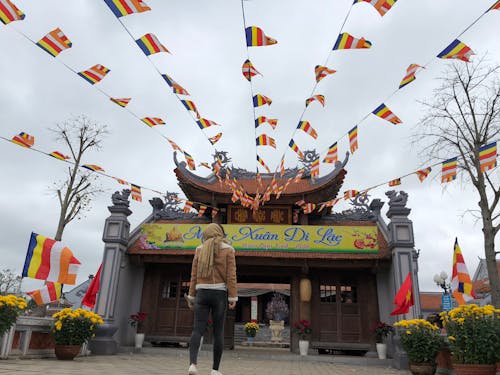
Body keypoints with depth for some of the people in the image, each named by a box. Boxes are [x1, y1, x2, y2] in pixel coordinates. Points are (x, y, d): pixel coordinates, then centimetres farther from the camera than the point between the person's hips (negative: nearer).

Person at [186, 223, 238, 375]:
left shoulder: (200, 249, 8)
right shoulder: (228, 249, 1)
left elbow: (194, 275, 5)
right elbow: (231, 275, -6)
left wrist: (191, 296, 9)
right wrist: (233, 297, -6)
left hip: (202, 293, 2)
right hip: (219, 294, -1)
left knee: (198, 330, -2)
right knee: (218, 331, 6)